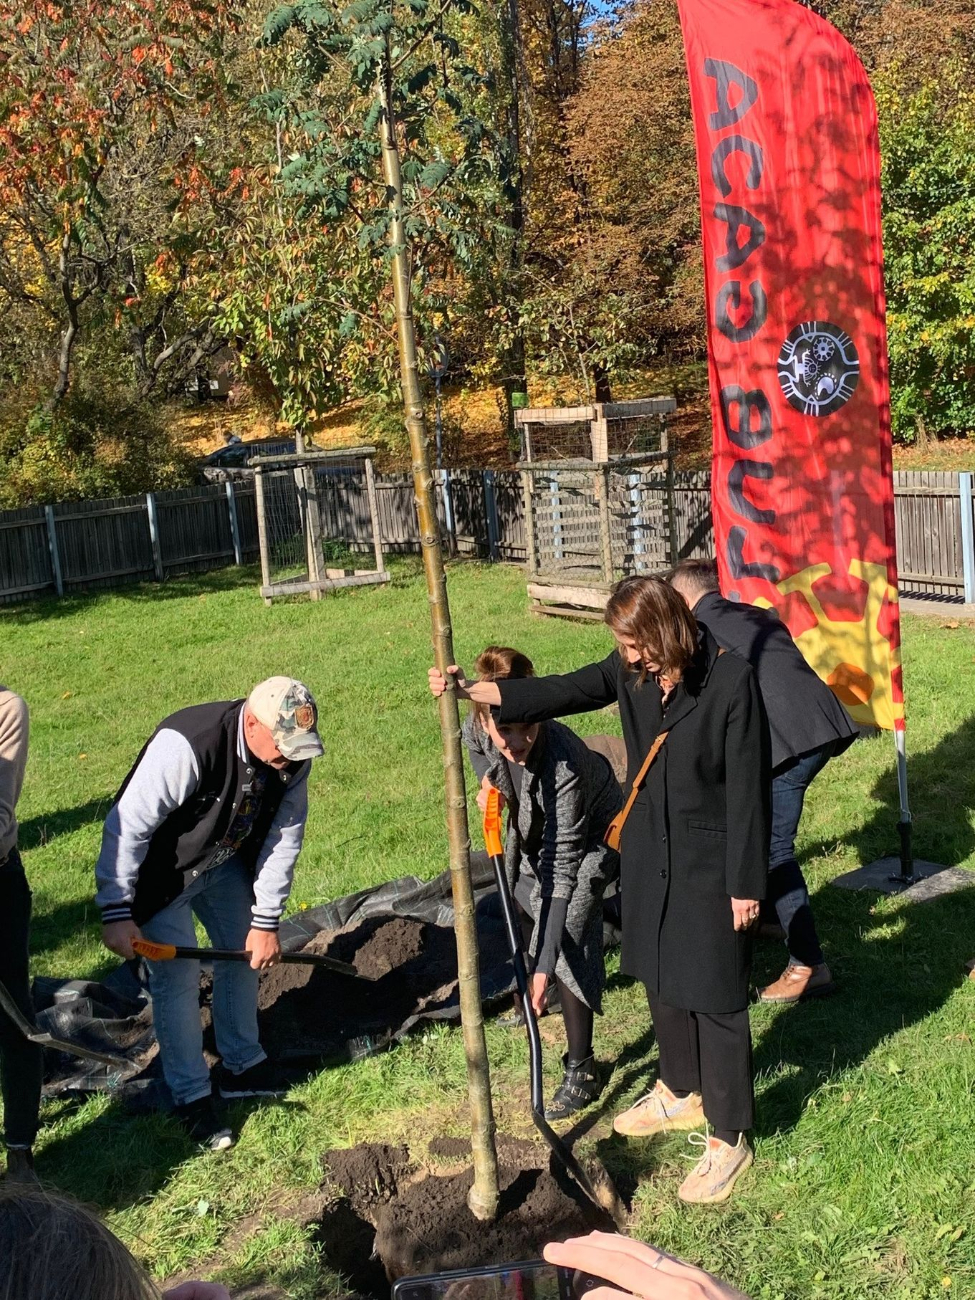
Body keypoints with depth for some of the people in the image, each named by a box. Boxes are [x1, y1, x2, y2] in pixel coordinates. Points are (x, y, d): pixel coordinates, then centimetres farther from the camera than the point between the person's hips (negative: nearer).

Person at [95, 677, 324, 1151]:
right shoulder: (186, 746, -39)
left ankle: (242, 1065, 33)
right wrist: (117, 913, -31)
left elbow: (284, 837, -10)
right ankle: (192, 1098, 10)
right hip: (162, 869, -6)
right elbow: (127, 827, -33)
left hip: (226, 860, 6)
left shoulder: (292, 756, -19)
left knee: (245, 950, 13)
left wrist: (266, 920, -9)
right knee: (177, 976, -7)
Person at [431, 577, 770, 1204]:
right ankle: (682, 1093, 43)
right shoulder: (632, 671, -2)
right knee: (662, 978, 20)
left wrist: (745, 883, -14)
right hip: (650, 853, 7)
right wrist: (473, 690, -4)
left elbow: (747, 787, -17)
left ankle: (729, 1137, 19)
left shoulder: (732, 680, -20)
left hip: (710, 865, -7)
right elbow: (561, 692, 3)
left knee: (714, 995, 3)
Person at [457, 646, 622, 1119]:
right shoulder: (477, 730, -30)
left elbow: (562, 869, -44)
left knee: (567, 933, -21)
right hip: (535, 827, 6)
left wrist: (545, 965, -48)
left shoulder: (564, 761, -44)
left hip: (592, 834, -6)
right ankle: (527, 991, 55)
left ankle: (581, 1071, -9)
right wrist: (488, 784, -19)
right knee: (523, 904, 23)